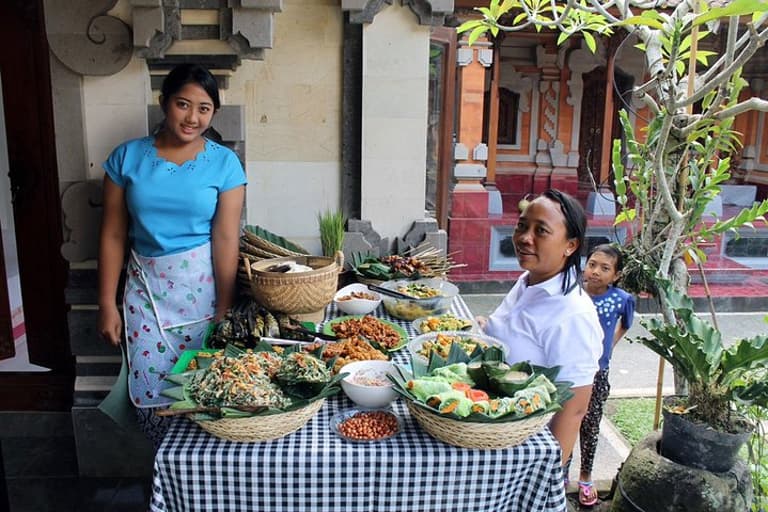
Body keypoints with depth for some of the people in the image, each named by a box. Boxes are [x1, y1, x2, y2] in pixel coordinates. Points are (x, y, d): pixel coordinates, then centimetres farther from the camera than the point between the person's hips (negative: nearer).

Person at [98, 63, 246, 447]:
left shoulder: (224, 163, -4)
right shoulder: (127, 157, 1)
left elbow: (225, 238, -9)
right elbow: (113, 235, 2)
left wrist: (225, 311, -12)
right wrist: (107, 305, 1)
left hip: (204, 286, -2)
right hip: (147, 288, 2)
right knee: (151, 392, 4)